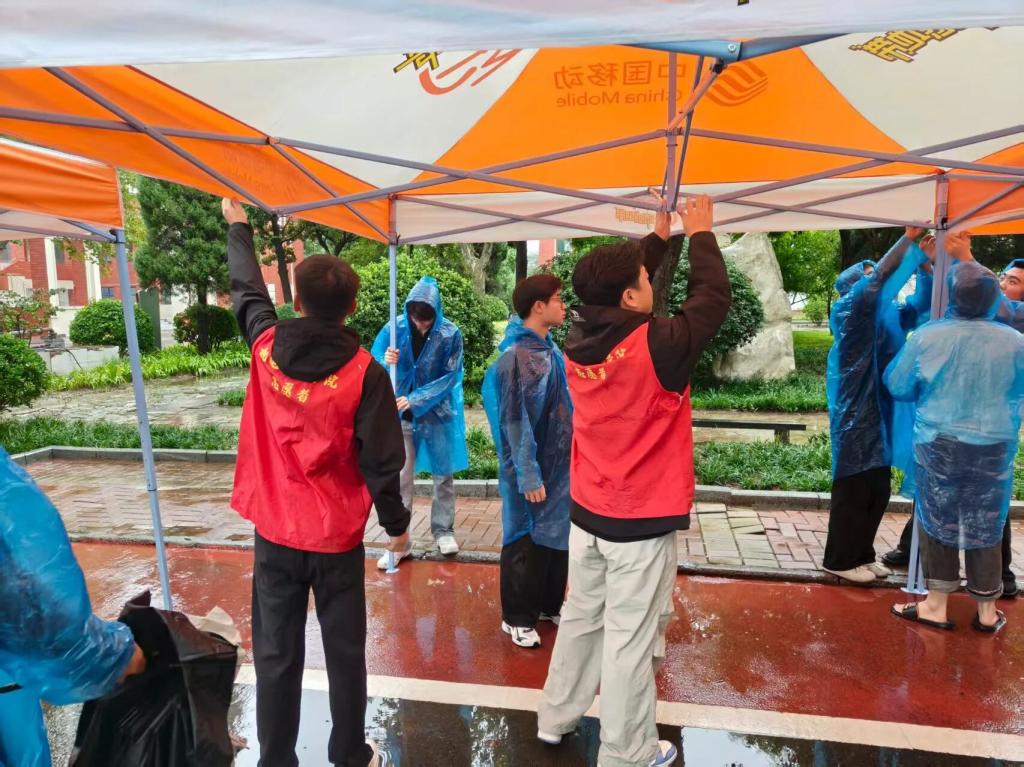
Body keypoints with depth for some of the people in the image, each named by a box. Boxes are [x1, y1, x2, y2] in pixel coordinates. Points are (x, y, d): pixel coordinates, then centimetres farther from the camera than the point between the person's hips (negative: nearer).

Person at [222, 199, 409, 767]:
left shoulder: (266, 347, -6)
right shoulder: (365, 372, -14)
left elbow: (246, 290, 14)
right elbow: (380, 460, -12)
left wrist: (238, 226, 31)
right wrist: (396, 524, 3)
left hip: (274, 531, 2)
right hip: (337, 535, -2)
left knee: (276, 656, 13)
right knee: (345, 653, 13)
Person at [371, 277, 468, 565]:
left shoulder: (450, 334, -12)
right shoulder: (395, 328, -8)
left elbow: (450, 377, -12)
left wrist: (415, 400, -21)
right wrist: (386, 362, -28)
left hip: (438, 414, 0)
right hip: (401, 416, 1)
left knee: (443, 475, 13)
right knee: (400, 479, 4)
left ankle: (443, 531, 30)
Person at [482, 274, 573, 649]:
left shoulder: (549, 348, 5)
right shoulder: (516, 355, -20)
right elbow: (515, 421, -19)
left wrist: (572, 454, 14)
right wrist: (529, 475, -19)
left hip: (559, 464, 8)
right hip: (532, 468, -8)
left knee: (557, 537, 18)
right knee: (526, 542, 7)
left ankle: (551, 605, 36)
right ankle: (517, 617, 24)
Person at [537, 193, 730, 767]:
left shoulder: (578, 341, -4)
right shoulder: (657, 345, -22)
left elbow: (616, 285, 13)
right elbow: (714, 299, -8)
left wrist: (659, 236, 19)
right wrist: (700, 234, 6)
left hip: (587, 512, 6)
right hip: (642, 521, -6)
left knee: (581, 617, 21)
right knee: (630, 638, 6)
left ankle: (557, 717, 37)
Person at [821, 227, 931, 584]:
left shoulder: (878, 318, 15)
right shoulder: (849, 312, -9)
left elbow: (913, 311, 10)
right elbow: (880, 277, -21)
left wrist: (927, 264, 0)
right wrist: (909, 237, -17)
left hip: (878, 418, 8)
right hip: (855, 420, -8)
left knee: (878, 492, 13)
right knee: (853, 492, -1)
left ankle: (861, 555, 26)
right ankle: (839, 560, 11)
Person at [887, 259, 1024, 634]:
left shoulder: (927, 336, -11)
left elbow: (898, 386, -1)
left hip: (938, 445, -1)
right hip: (993, 448, 1)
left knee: (938, 522, 11)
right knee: (986, 528, 12)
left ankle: (936, 607, 18)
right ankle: (987, 612, 24)